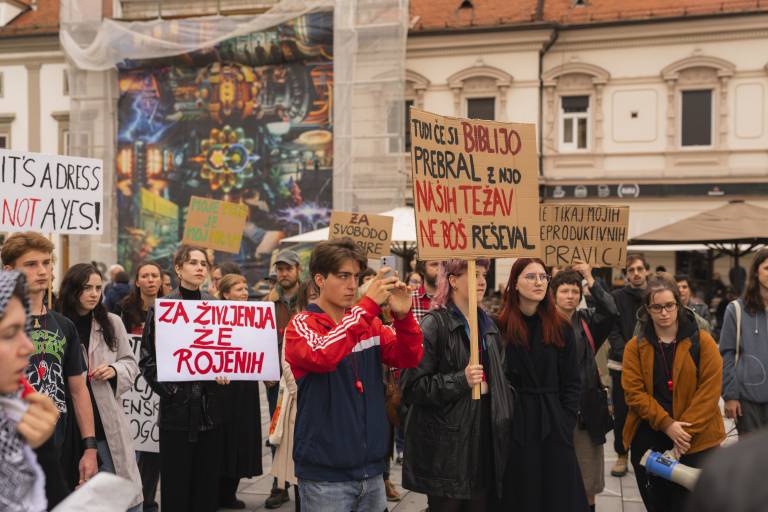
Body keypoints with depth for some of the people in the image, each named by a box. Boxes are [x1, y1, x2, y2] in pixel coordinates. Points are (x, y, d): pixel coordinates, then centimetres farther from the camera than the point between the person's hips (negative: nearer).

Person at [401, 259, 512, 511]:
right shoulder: (434, 324, -10)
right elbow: (412, 386, -15)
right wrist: (460, 380, -22)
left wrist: (505, 422, 17)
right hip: (448, 445, -6)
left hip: (486, 439, 7)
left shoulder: (488, 324, 14)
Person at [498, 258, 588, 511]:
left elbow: (572, 382, 5)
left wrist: (566, 422, -3)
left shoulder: (561, 328, 4)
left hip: (554, 427, 2)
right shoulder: (500, 327, -4)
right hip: (514, 426, -2)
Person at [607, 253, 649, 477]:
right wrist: (627, 355, -15)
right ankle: (622, 455, 20)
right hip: (621, 365, 0)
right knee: (621, 412, 6)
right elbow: (613, 332, -3)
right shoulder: (617, 297, 2)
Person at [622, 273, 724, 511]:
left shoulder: (702, 341, -3)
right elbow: (634, 393, -5)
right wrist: (666, 425, -16)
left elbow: (710, 390, -8)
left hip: (697, 441, -2)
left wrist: (687, 431, -14)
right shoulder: (636, 346, 2)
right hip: (648, 439, 2)